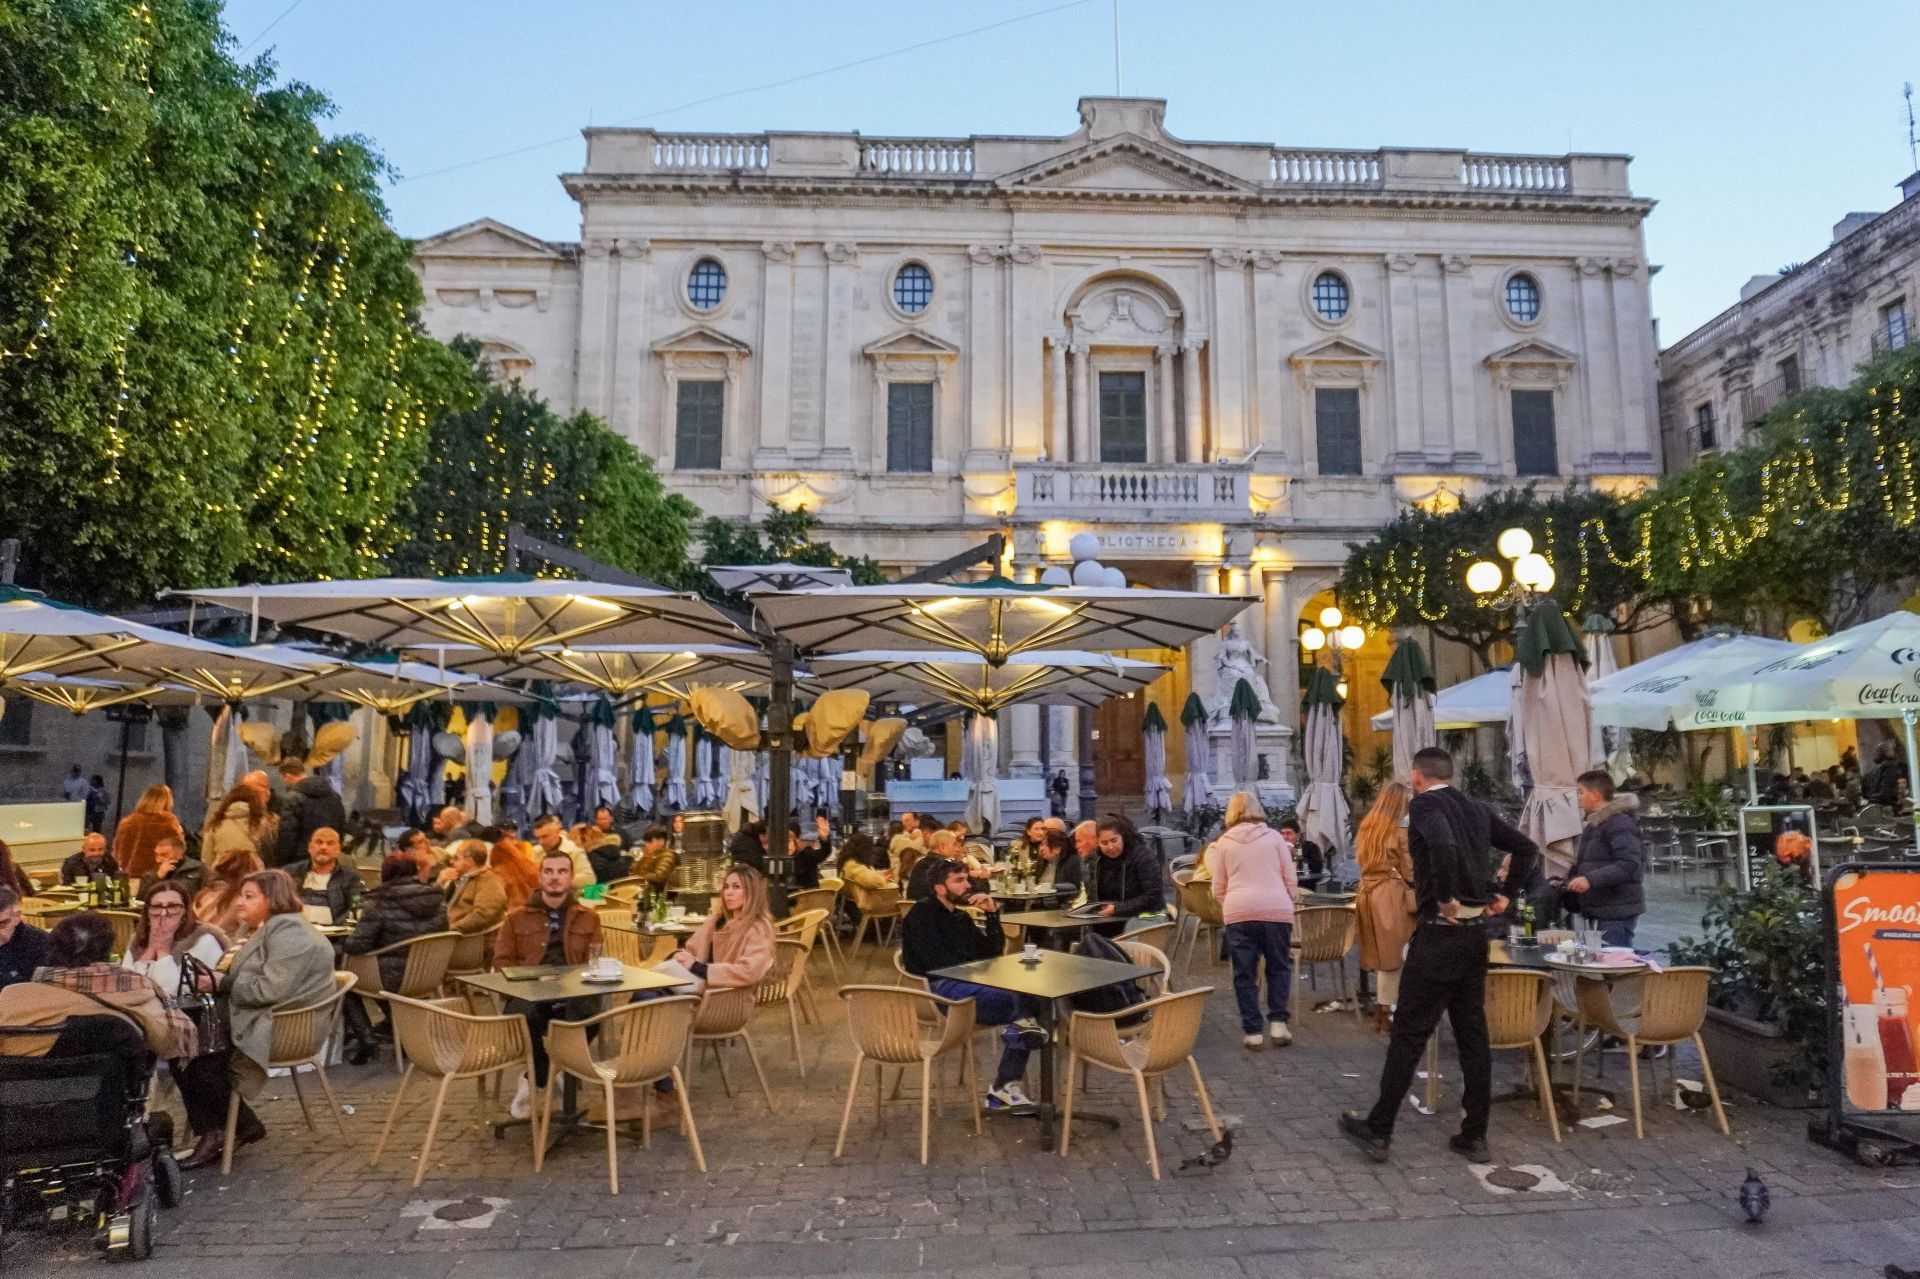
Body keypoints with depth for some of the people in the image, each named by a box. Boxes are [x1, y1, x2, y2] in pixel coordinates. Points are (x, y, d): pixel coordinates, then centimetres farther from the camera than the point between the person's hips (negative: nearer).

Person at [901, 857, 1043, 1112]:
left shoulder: (962, 917, 24)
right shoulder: (923, 913, 0)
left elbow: (993, 951, 19)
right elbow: (935, 962, -12)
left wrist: (992, 914, 8)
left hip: (967, 985, 9)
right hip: (938, 988, -9)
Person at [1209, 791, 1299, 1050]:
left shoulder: (1224, 842, 8)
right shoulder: (1274, 837, 8)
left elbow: (1219, 888, 10)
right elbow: (1290, 880, 8)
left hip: (1238, 912, 0)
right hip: (1276, 909, 0)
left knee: (1244, 973, 7)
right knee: (1279, 967, 16)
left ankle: (1252, 1031, 9)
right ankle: (1278, 1022, 8)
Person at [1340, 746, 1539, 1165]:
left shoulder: (1423, 805, -10)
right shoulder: (1478, 810, 11)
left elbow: (1443, 844, -30)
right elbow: (1527, 849, 14)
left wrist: (1446, 898, -20)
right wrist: (1503, 893, 12)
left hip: (1439, 932, -7)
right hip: (1476, 932, 7)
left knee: (1409, 1034, 0)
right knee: (1473, 1034, 13)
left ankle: (1378, 1130, 9)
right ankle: (1474, 1135, 19)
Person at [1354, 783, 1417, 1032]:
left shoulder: (1367, 826, 13)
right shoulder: (1400, 830, -9)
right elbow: (1409, 871, -7)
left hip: (1368, 894, 7)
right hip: (1391, 896, -7)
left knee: (1381, 955, 14)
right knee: (1392, 956, 0)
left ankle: (1381, 1011, 18)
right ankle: (1384, 1013, 2)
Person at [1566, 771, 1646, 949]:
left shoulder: (1619, 822, -13)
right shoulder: (1594, 824, 20)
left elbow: (1629, 864, -24)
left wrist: (1590, 879, -28)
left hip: (1617, 912, -9)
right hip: (1602, 910, 9)